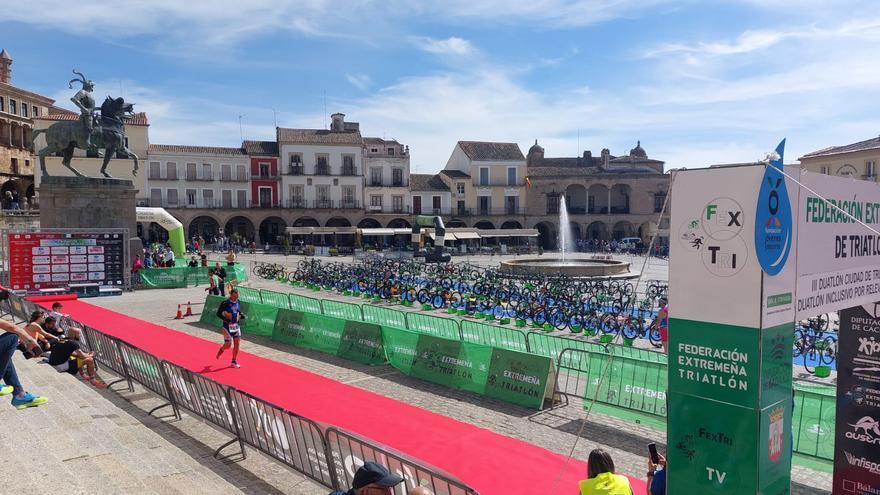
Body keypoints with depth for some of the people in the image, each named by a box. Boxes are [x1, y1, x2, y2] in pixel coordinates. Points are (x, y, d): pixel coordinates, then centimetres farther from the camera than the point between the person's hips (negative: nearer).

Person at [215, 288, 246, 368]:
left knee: (237, 343, 1)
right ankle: (221, 350, 32)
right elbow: (218, 313, -10)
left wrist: (241, 315, 0)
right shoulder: (225, 303, -13)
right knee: (227, 344, -4)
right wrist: (225, 319, -22)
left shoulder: (238, 302, 5)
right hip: (228, 326, -5)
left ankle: (234, 362, 12)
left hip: (236, 325, 5)